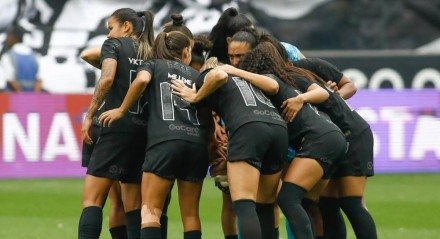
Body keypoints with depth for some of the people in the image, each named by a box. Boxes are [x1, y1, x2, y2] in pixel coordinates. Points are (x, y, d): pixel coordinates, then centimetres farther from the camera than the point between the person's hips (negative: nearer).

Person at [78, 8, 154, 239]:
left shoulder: (114, 45, 4)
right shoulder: (151, 54, 18)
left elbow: (107, 78, -14)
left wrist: (89, 116, -10)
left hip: (117, 127, -6)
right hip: (146, 131, 6)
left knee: (91, 199, -8)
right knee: (134, 206, 10)